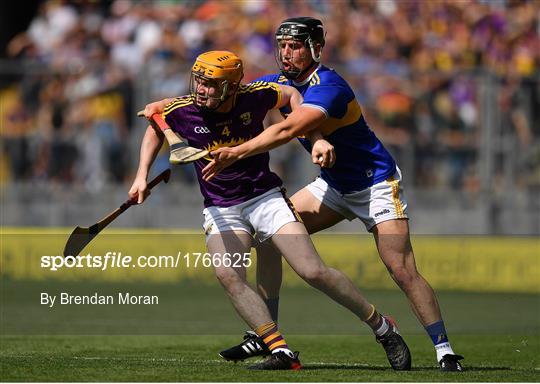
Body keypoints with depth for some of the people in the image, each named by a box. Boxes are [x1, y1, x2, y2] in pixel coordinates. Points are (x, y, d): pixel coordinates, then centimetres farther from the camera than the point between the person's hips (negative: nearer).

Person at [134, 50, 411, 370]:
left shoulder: (253, 97, -12)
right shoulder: (181, 110, -10)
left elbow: (292, 95, 10)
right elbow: (156, 127, 14)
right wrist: (142, 175, 7)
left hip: (265, 197, -1)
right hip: (220, 210, 1)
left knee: (313, 272, -12)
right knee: (228, 275, -27)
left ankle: (383, 328, 6)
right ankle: (281, 353, -26)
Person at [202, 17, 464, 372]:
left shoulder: (328, 87, -28)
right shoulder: (281, 83, -1)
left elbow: (287, 130, -41)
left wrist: (235, 153, -47)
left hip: (377, 184, -8)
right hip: (334, 186, 8)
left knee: (403, 272, -18)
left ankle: (445, 352, -9)